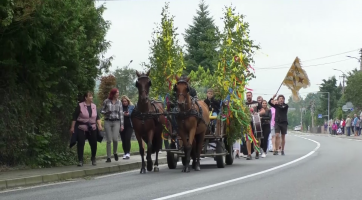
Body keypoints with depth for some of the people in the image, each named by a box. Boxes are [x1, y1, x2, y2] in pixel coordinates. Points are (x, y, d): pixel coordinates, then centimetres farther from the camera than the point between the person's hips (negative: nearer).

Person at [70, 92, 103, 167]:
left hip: (92, 129, 4)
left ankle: (93, 159, 27)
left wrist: (99, 125, -3)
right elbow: (74, 117, -4)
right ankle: (80, 160, -6)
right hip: (81, 128, -4)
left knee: (93, 144, 6)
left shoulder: (94, 106, 9)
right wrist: (72, 127, -7)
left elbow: (97, 117, 10)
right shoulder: (80, 106, -5)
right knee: (80, 144, -10)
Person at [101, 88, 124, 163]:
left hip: (116, 122, 1)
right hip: (108, 122, -1)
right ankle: (108, 157, 5)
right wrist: (106, 112, -15)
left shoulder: (119, 102, 7)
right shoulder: (106, 101, 1)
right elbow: (102, 111, 8)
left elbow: (121, 113, 8)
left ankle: (115, 152, 16)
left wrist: (122, 124, 3)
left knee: (115, 139, -12)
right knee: (109, 140, -2)